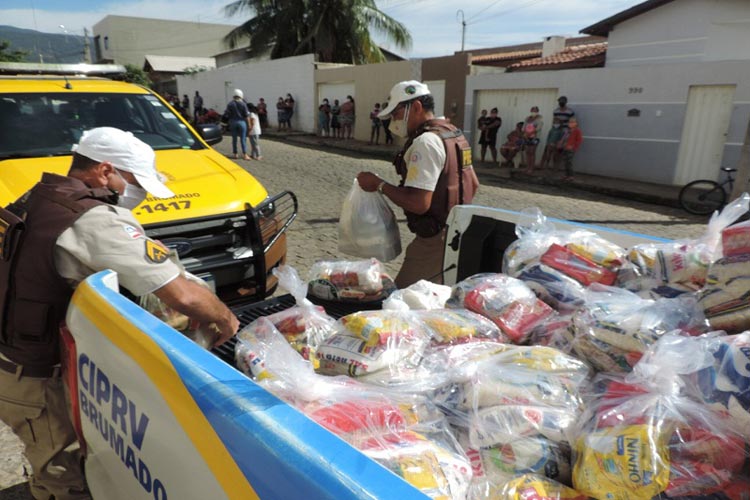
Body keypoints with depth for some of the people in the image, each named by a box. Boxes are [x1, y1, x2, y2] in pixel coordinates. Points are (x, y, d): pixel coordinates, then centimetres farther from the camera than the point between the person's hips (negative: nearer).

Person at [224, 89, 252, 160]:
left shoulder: (230, 104, -1)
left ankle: (235, 154, 14)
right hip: (241, 122, -2)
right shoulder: (243, 104, -6)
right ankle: (244, 154, 0)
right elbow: (247, 115, -6)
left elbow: (227, 114, 0)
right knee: (242, 139, 2)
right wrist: (249, 124, -1)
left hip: (233, 122, 2)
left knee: (234, 138, 9)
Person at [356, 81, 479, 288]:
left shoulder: (426, 142, -19)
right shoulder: (454, 134, 13)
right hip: (457, 237, 10)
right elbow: (474, 184, 21)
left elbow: (419, 203, -27)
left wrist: (379, 185, -16)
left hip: (435, 242, -10)